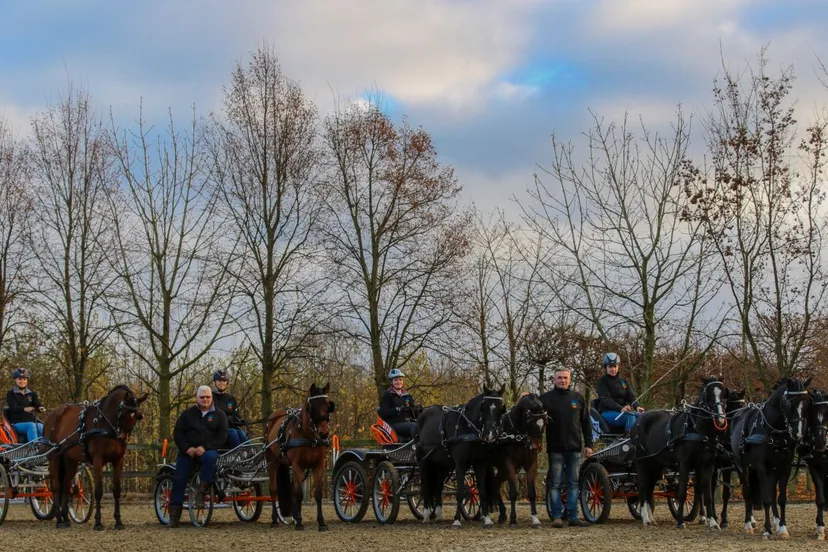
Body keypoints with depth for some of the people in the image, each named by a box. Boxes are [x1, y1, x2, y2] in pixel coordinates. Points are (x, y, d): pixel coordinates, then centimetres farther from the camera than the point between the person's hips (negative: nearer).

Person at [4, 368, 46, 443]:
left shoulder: (32, 394, 17)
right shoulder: (11, 394, 5)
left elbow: (37, 405, 0)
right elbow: (12, 408, -13)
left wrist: (41, 408, -27)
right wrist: (24, 409, -35)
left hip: (32, 421, 3)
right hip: (17, 423, -3)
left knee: (42, 427, -31)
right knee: (31, 426, -36)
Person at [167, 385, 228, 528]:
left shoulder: (219, 415, 7)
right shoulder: (188, 414, 10)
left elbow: (222, 436, -1)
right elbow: (177, 433, 6)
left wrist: (205, 448, -15)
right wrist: (187, 448, -12)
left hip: (208, 450, -2)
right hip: (187, 452, 2)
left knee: (211, 457, -38)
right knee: (179, 481, -9)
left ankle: (201, 490, -29)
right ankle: (174, 513, -3)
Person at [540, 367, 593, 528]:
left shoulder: (578, 397, 8)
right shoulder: (546, 398, 0)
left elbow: (586, 423, 9)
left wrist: (588, 444, 5)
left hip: (575, 448, 3)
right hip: (555, 448, -3)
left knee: (573, 483, 6)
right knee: (555, 484, 1)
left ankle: (573, 516, 11)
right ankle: (557, 516, 5)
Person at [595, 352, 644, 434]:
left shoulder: (623, 381, 20)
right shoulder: (602, 381, 1)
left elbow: (631, 396, 7)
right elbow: (605, 399, -13)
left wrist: (637, 406, -17)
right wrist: (621, 408, -29)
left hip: (623, 411, 5)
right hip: (607, 413, -5)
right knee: (630, 416, -33)